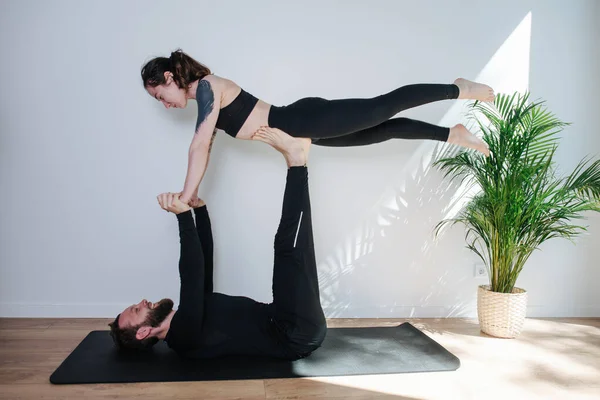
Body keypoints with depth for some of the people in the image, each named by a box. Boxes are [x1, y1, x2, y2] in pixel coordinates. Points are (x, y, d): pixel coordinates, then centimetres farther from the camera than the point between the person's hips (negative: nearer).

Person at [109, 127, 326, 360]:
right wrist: (184, 216, -23)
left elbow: (203, 264, 20)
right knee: (288, 248, -22)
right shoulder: (181, 336, -9)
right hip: (300, 334, -8)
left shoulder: (190, 316, 19)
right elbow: (191, 276, -25)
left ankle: (295, 158, 1)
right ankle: (295, 160, -11)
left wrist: (198, 208, 13)